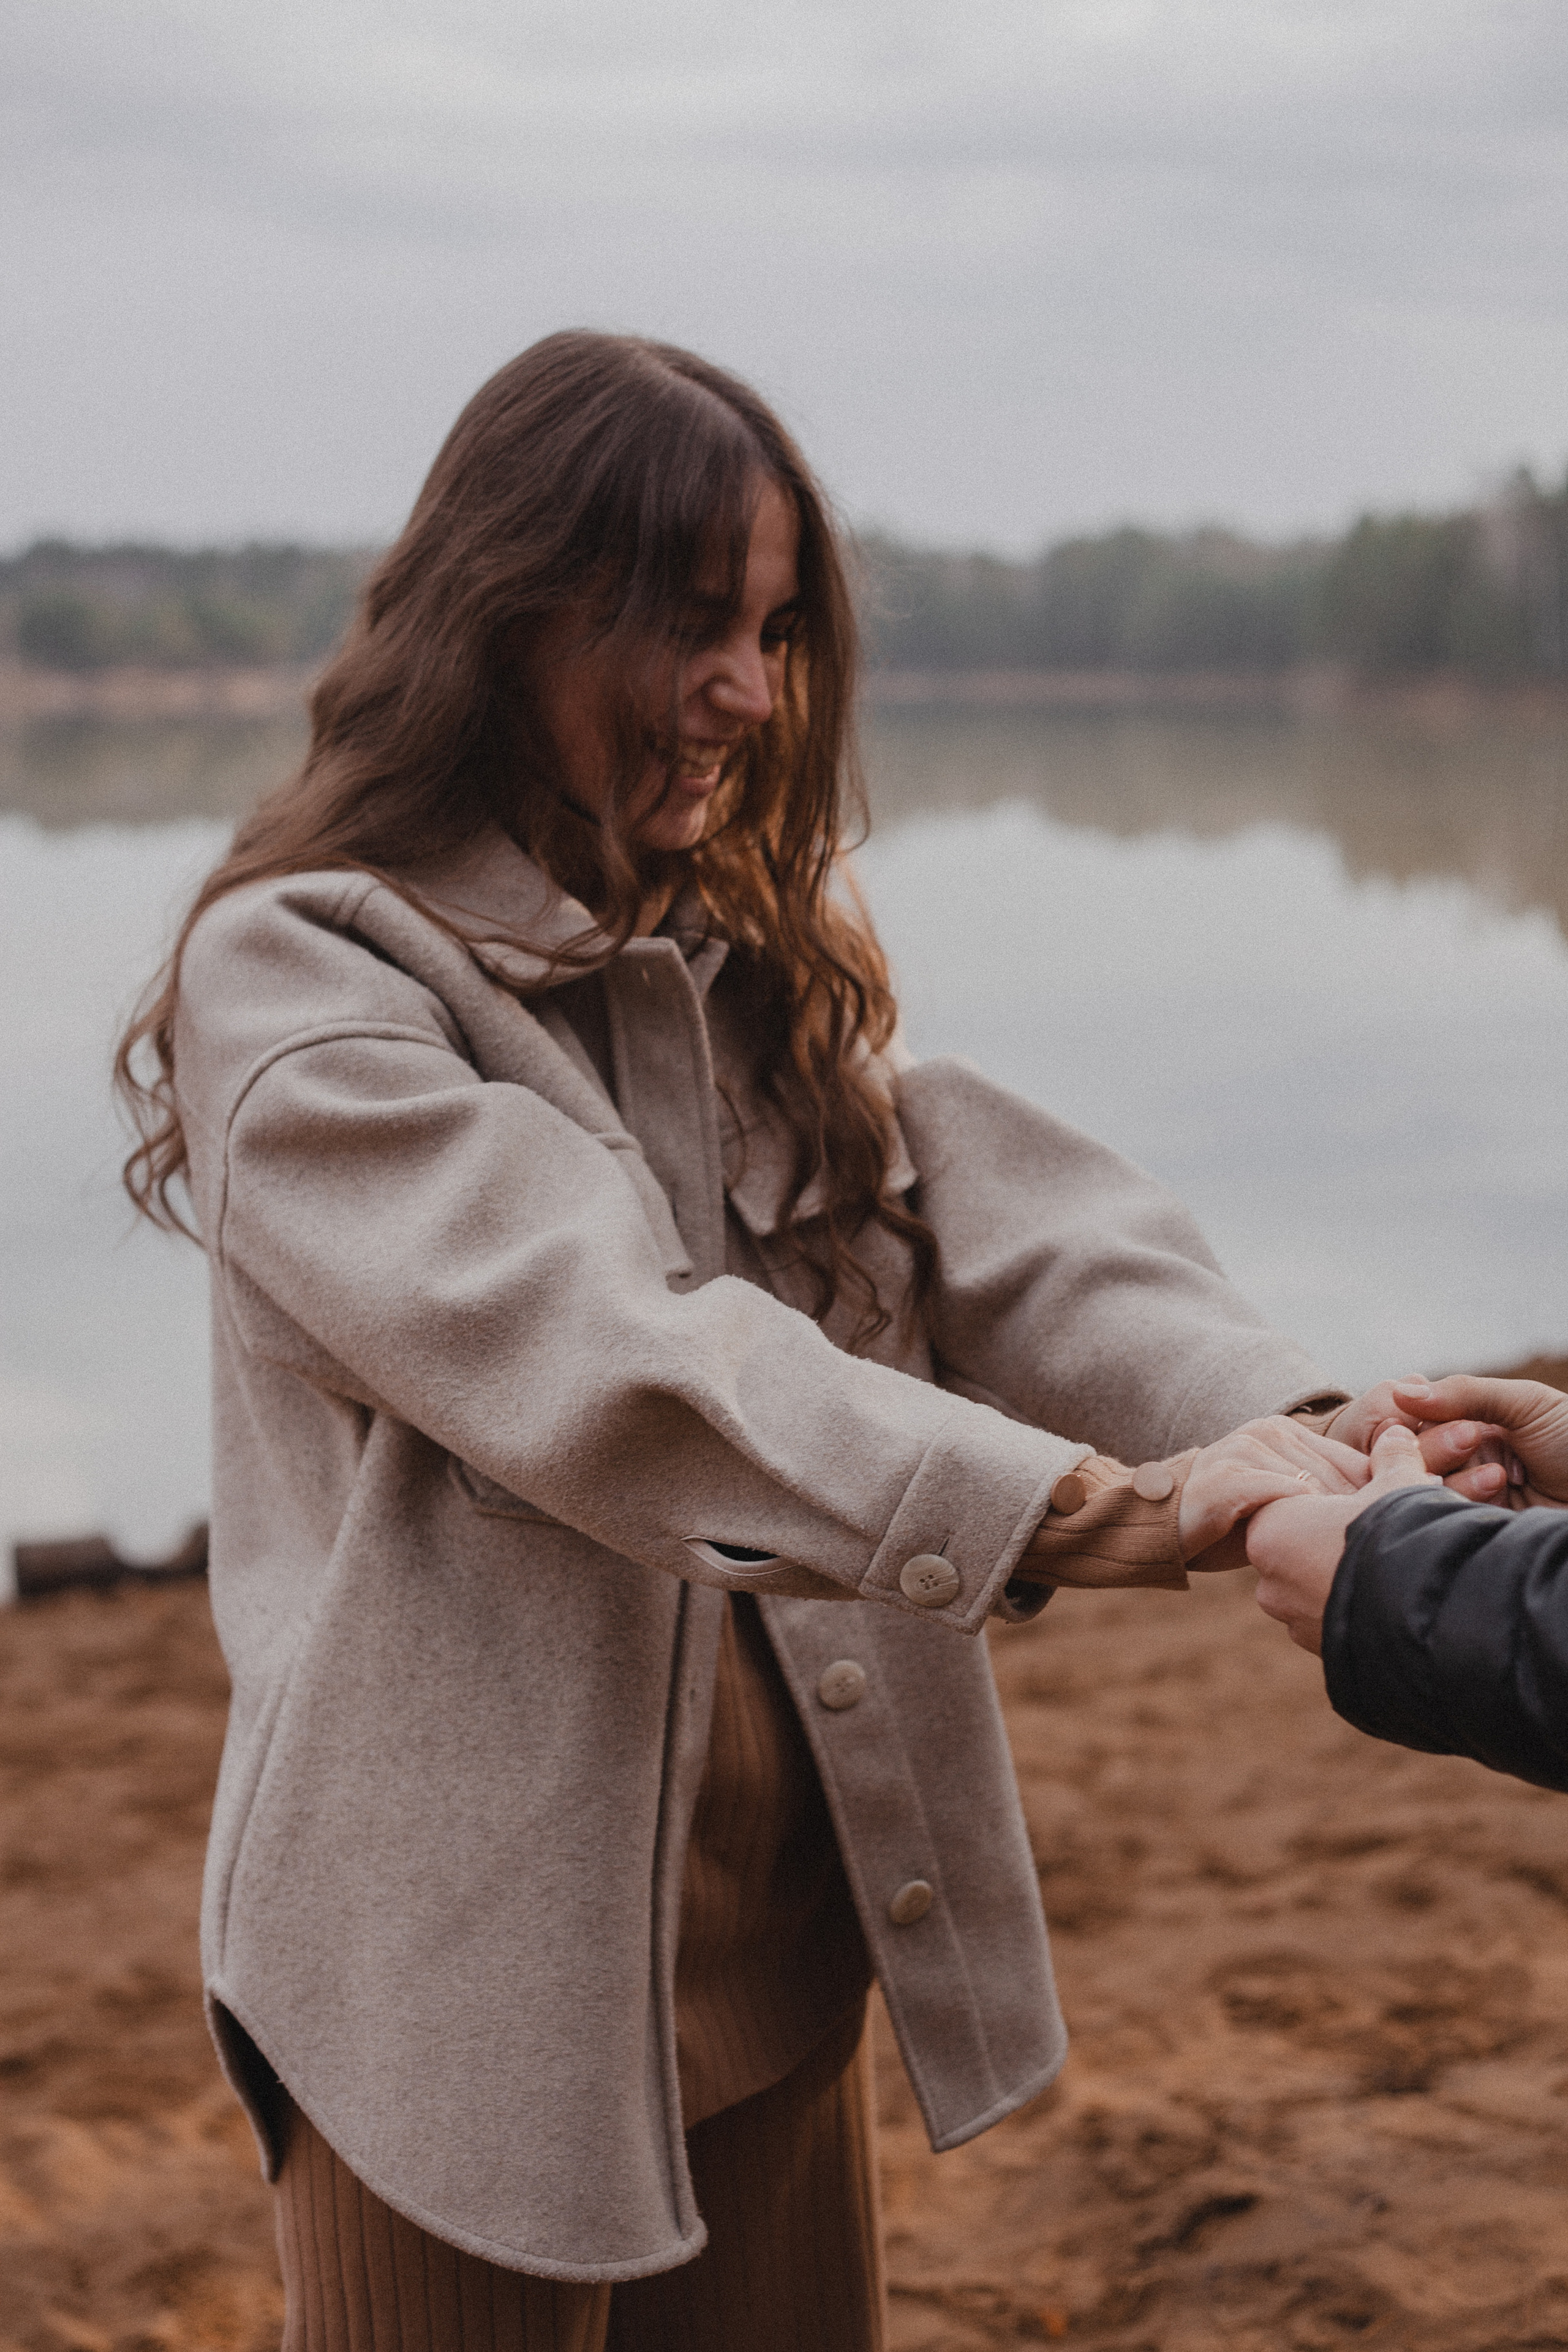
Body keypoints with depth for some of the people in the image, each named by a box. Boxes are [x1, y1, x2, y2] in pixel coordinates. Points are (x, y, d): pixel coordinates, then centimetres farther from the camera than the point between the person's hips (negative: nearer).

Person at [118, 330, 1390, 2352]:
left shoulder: (761, 969, 11)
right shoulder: (302, 978, -13)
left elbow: (1007, 1225, -6)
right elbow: (602, 1355, -27)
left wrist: (1282, 1421, -25)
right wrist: (1099, 1505, -36)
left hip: (782, 1939, 7)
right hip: (470, 1955, -6)